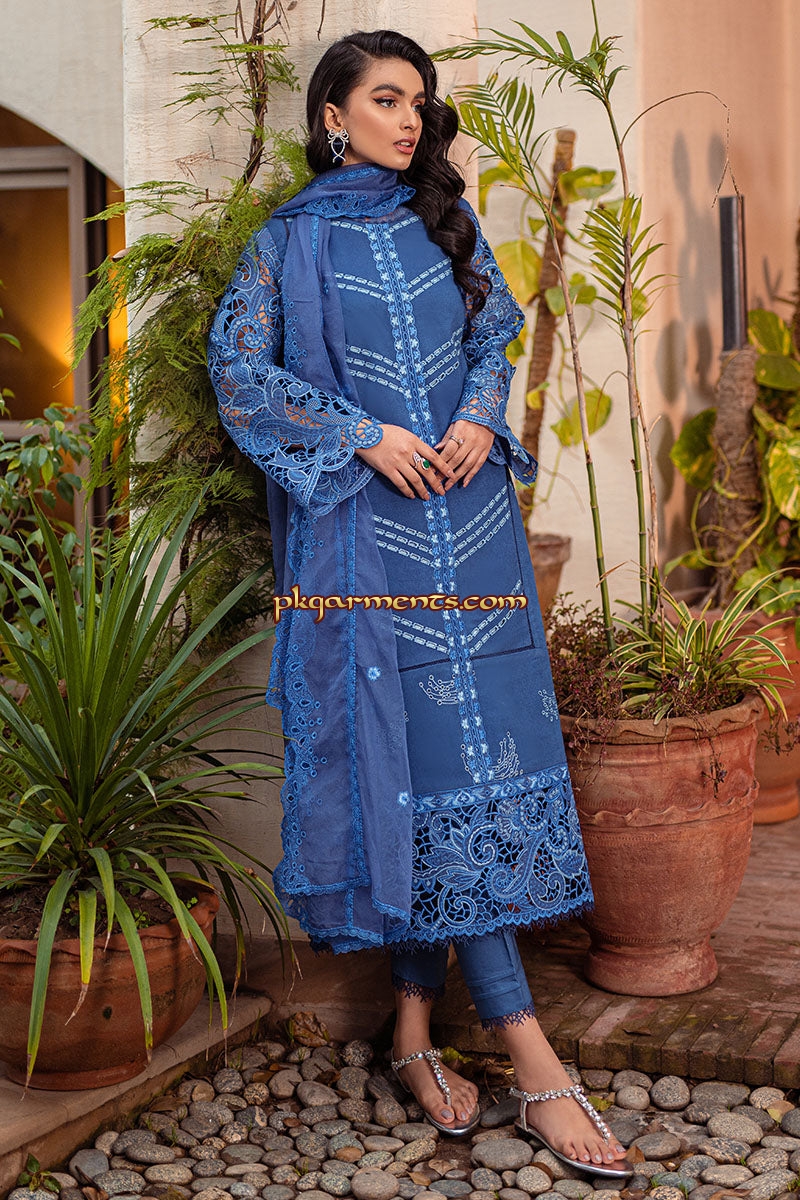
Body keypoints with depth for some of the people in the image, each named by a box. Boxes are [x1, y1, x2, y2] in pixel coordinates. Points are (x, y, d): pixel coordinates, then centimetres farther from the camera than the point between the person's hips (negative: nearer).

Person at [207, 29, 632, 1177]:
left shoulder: (447, 222, 16)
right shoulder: (288, 243, 4)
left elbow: (495, 334, 18)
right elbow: (239, 368, -1)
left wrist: (481, 415, -4)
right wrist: (365, 435, -11)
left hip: (467, 515, 4)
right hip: (366, 529, -4)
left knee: (462, 743, -1)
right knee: (427, 746, -10)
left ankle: (417, 1020, 10)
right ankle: (529, 1054, -11)